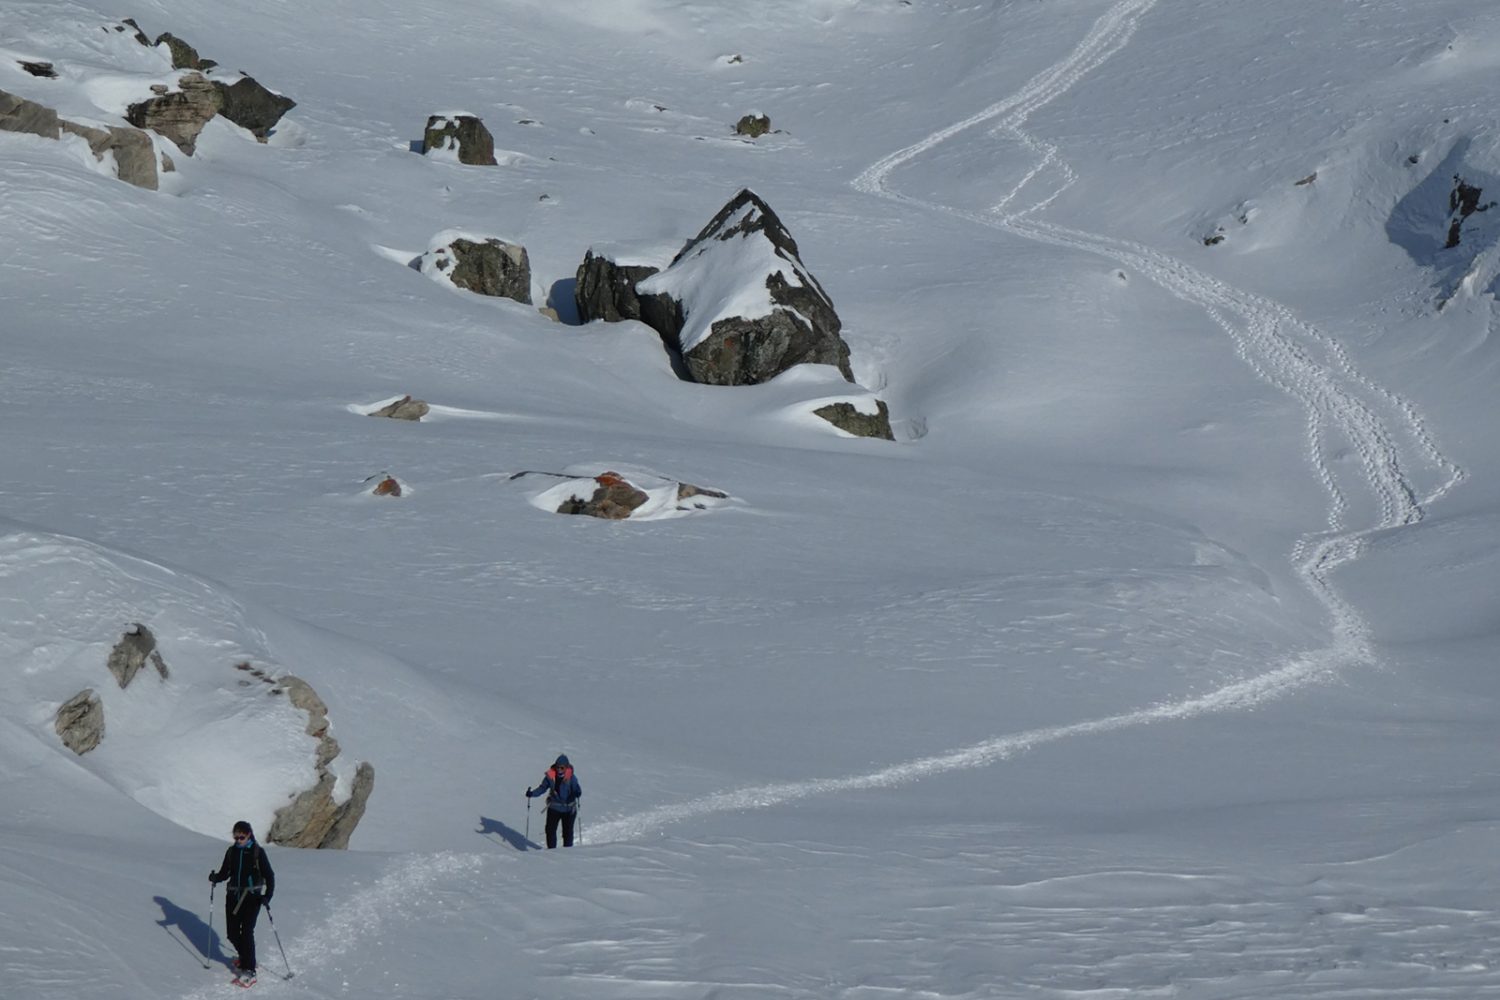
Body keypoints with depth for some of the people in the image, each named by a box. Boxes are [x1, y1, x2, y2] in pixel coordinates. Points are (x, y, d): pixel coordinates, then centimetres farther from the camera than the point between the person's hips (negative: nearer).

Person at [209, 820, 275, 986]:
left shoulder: (258, 852, -6)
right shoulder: (232, 851, 6)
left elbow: (269, 876, -6)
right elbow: (225, 873, 10)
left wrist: (267, 896, -19)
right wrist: (215, 877, -12)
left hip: (252, 897, -5)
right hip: (233, 896, 5)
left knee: (247, 931, -16)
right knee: (232, 933, 4)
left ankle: (249, 971, -14)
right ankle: (245, 957, 33)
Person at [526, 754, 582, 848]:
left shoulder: (571, 777, -14)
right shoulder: (550, 776, -7)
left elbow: (577, 790, -21)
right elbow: (542, 788, 2)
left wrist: (577, 793, -44)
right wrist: (532, 793, -12)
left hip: (568, 809, -2)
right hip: (554, 808, 2)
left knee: (567, 831, 7)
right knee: (550, 830, 1)